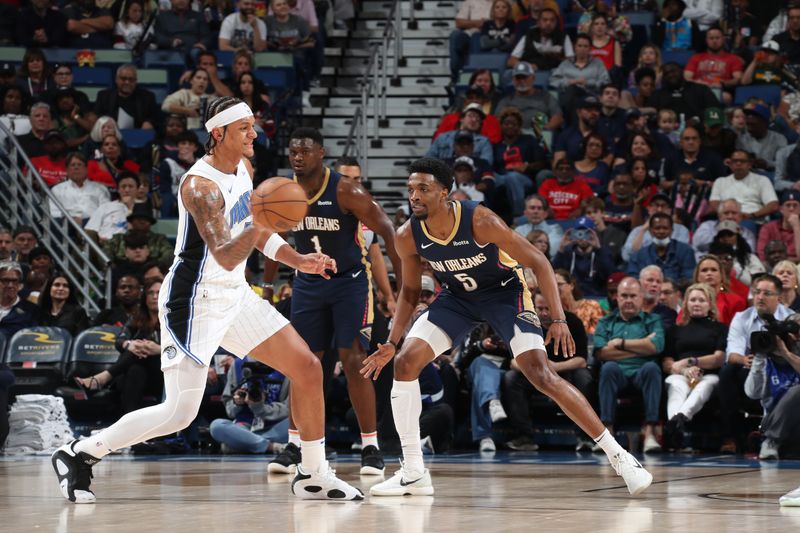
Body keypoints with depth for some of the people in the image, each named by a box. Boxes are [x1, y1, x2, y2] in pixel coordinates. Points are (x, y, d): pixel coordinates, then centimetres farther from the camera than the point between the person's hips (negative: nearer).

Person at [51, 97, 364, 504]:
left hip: (235, 295, 9)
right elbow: (226, 257, -32)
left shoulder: (243, 169, 5)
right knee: (180, 413, -10)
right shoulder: (201, 186, -23)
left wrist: (297, 260, 9)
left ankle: (313, 476, 14)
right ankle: (78, 454, 5)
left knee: (307, 368, 3)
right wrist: (262, 224, -48)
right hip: (194, 303, -9)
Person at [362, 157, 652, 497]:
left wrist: (558, 319, -31)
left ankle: (617, 455, -12)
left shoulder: (479, 221, -31)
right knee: (405, 362, -12)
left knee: (542, 375, -18)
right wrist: (391, 343, -8)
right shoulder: (408, 237, -17)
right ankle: (413, 474, -4)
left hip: (504, 292, -5)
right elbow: (410, 291, 2)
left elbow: (538, 262, -24)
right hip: (456, 296, 5)